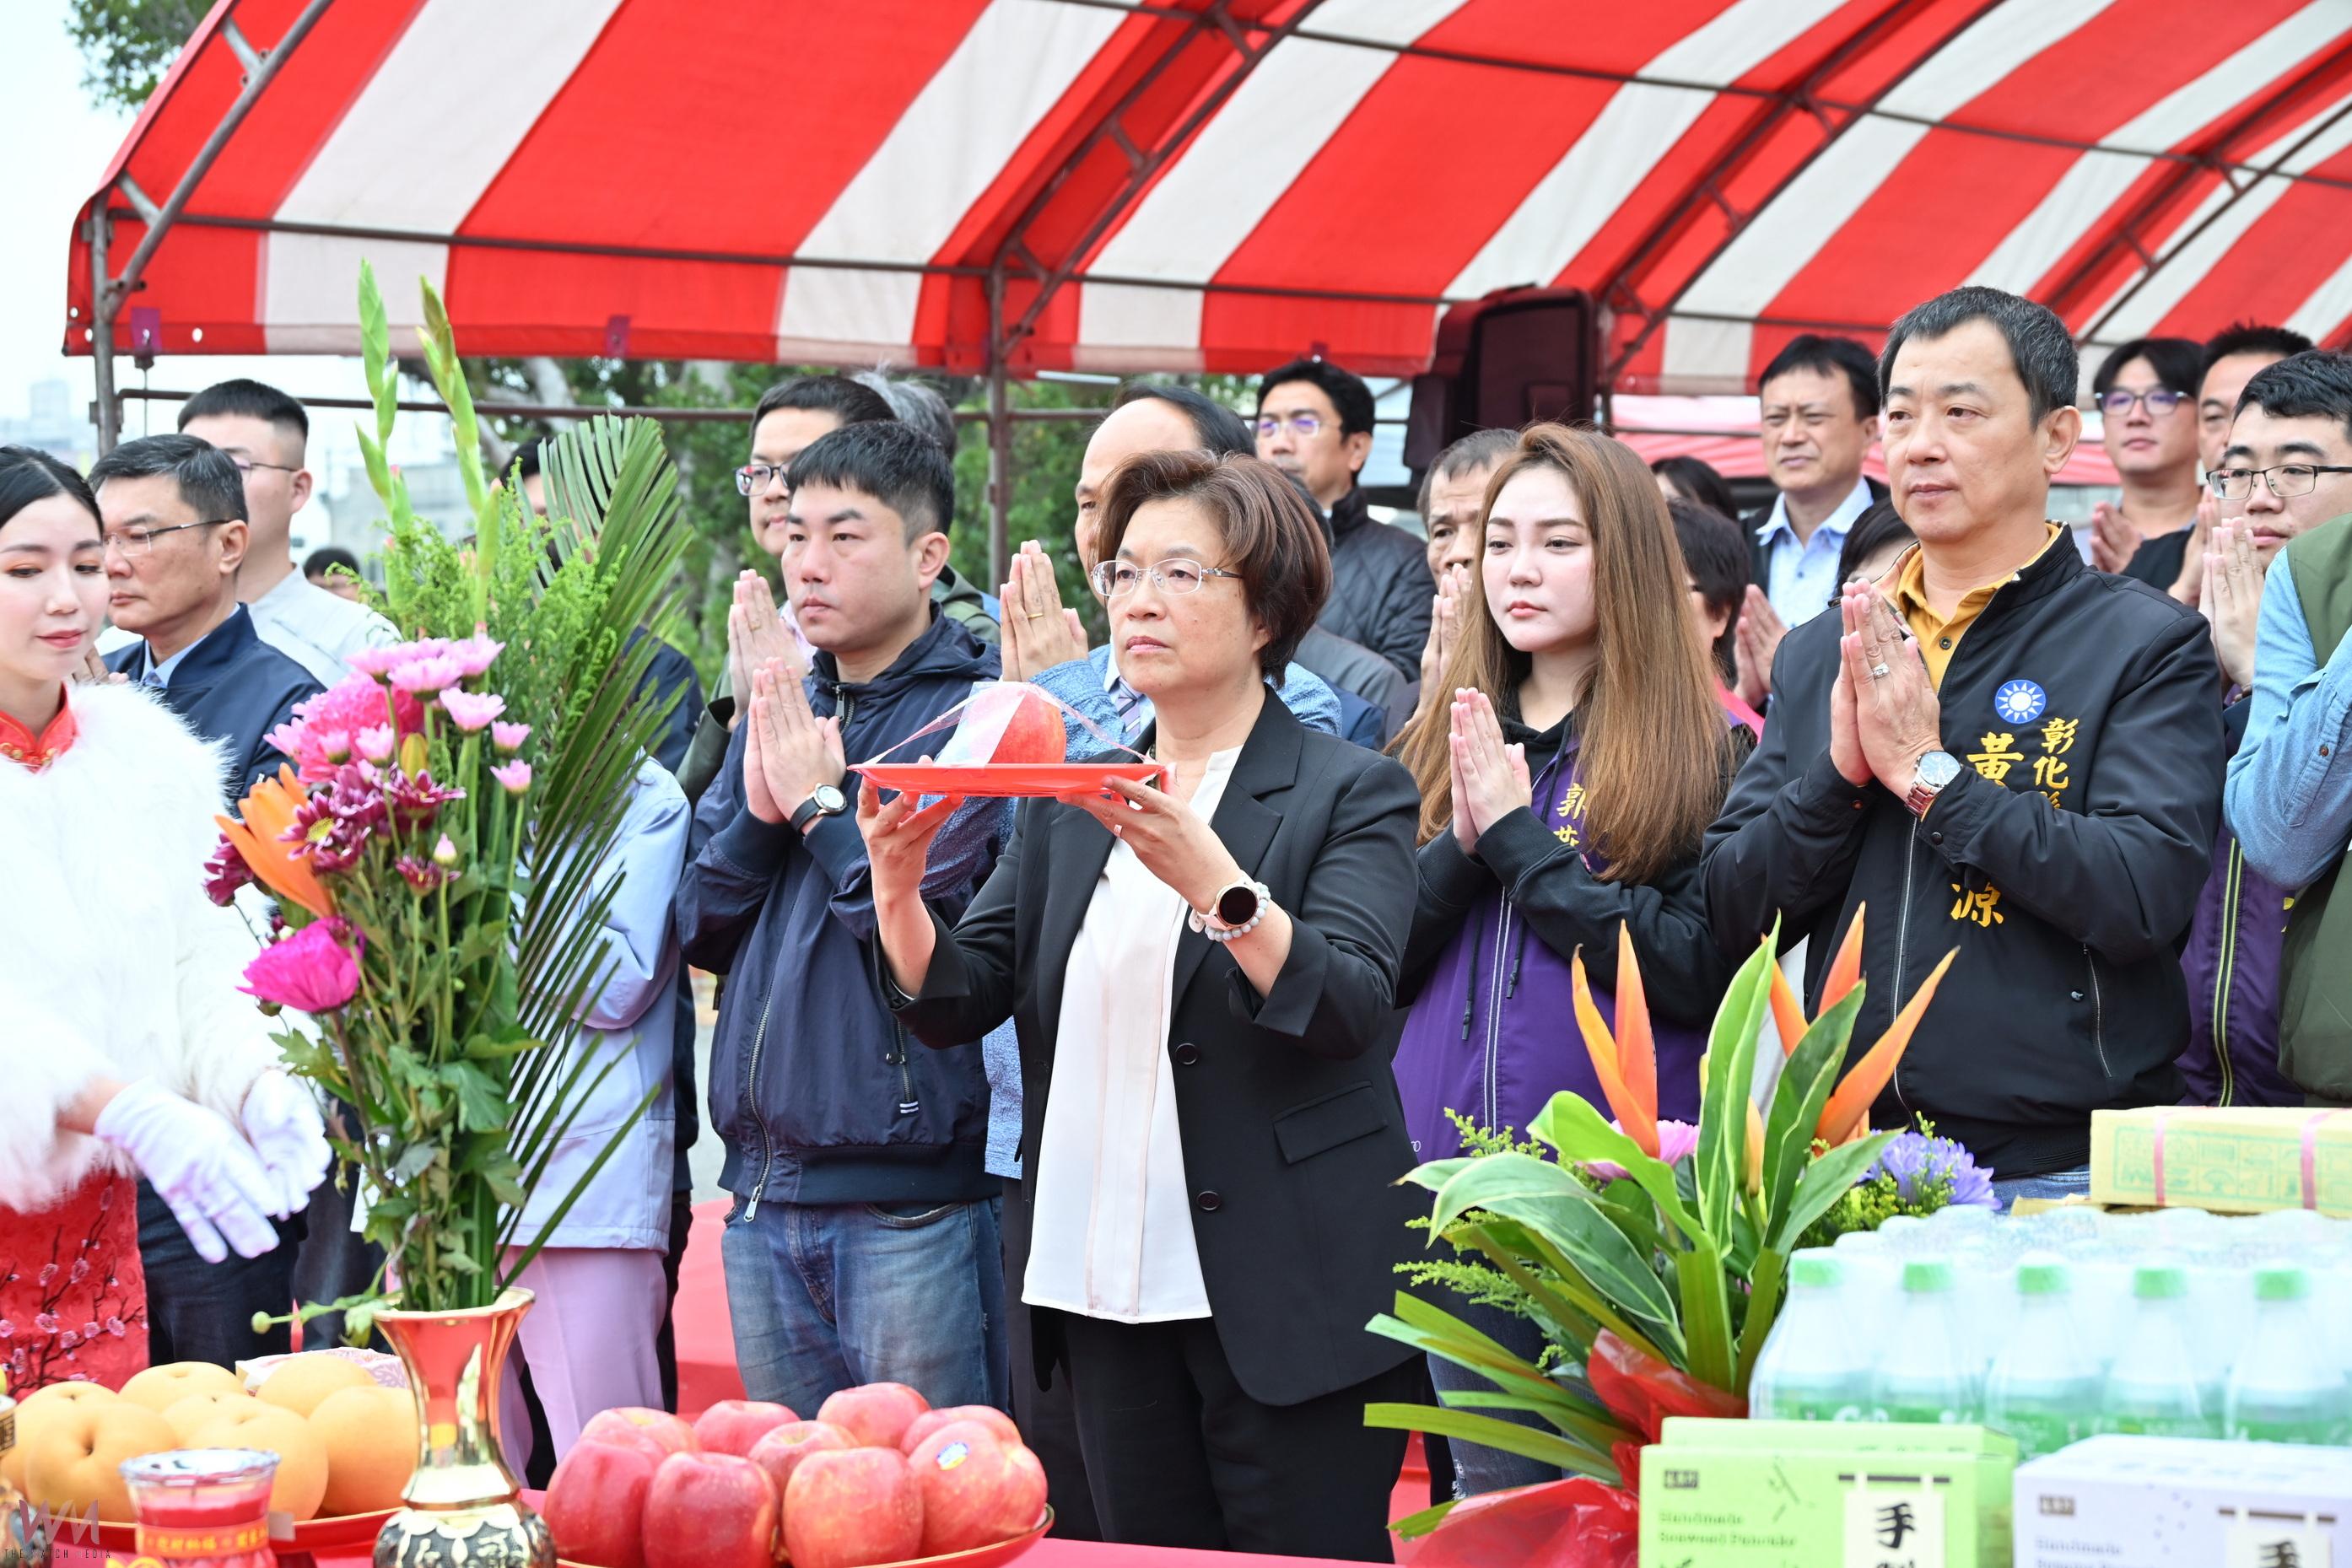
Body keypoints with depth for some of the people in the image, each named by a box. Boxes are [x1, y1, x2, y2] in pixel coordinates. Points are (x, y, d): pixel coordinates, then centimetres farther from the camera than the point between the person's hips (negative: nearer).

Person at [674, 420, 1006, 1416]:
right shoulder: (777, 712, 15)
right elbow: (702, 929, 12)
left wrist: (820, 803, -9)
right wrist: (759, 810, -5)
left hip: (911, 1208, -7)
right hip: (766, 1193, 7)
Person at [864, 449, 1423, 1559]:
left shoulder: (1351, 792, -2)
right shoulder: (1067, 800, 14)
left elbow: (1350, 1006, -17)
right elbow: (954, 1001, 8)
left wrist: (1205, 877, -31)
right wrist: (899, 890, -12)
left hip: (1286, 1298, -5)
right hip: (1109, 1291, 5)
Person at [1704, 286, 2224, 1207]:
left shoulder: (2148, 645, -2)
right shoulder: (1818, 654, 13)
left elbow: (2149, 895, -16)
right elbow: (1734, 915, 8)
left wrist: (1928, 772, -13)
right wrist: (1838, 771, -8)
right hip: (1848, 1160, 4)